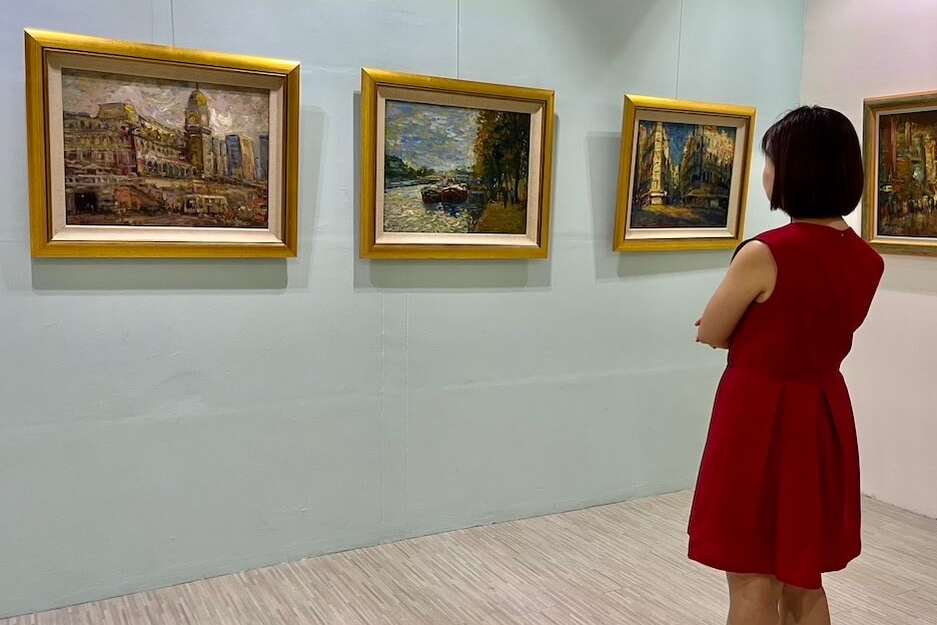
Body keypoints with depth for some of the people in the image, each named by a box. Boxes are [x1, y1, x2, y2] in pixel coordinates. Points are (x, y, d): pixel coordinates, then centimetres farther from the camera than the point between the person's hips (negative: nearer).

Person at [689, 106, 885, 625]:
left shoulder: (765, 254, -21)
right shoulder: (866, 261, 1)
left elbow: (710, 334, -7)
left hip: (760, 419, -7)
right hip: (824, 418, 7)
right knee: (804, 581, 21)